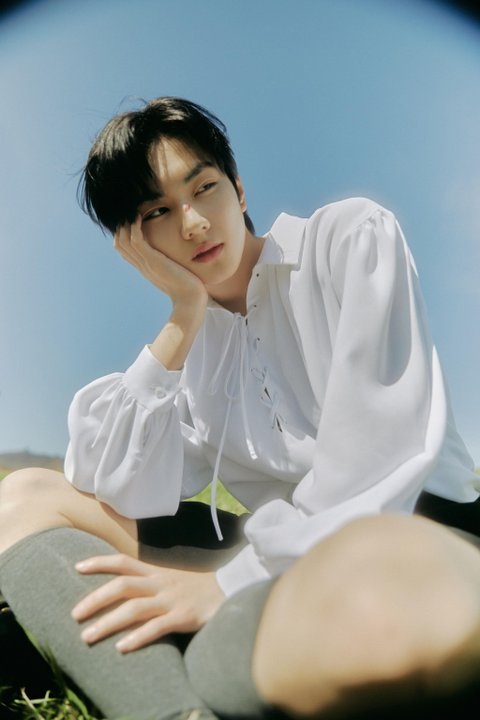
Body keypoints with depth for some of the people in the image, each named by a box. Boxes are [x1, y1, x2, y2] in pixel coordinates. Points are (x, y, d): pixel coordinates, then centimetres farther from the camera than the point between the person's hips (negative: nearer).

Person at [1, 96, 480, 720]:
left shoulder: (354, 238, -1)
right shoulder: (189, 348, 12)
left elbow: (386, 446, -12)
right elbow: (131, 499, -5)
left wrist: (230, 582, -15)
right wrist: (186, 315, -6)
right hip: (283, 556, 6)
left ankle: (149, 662, -20)